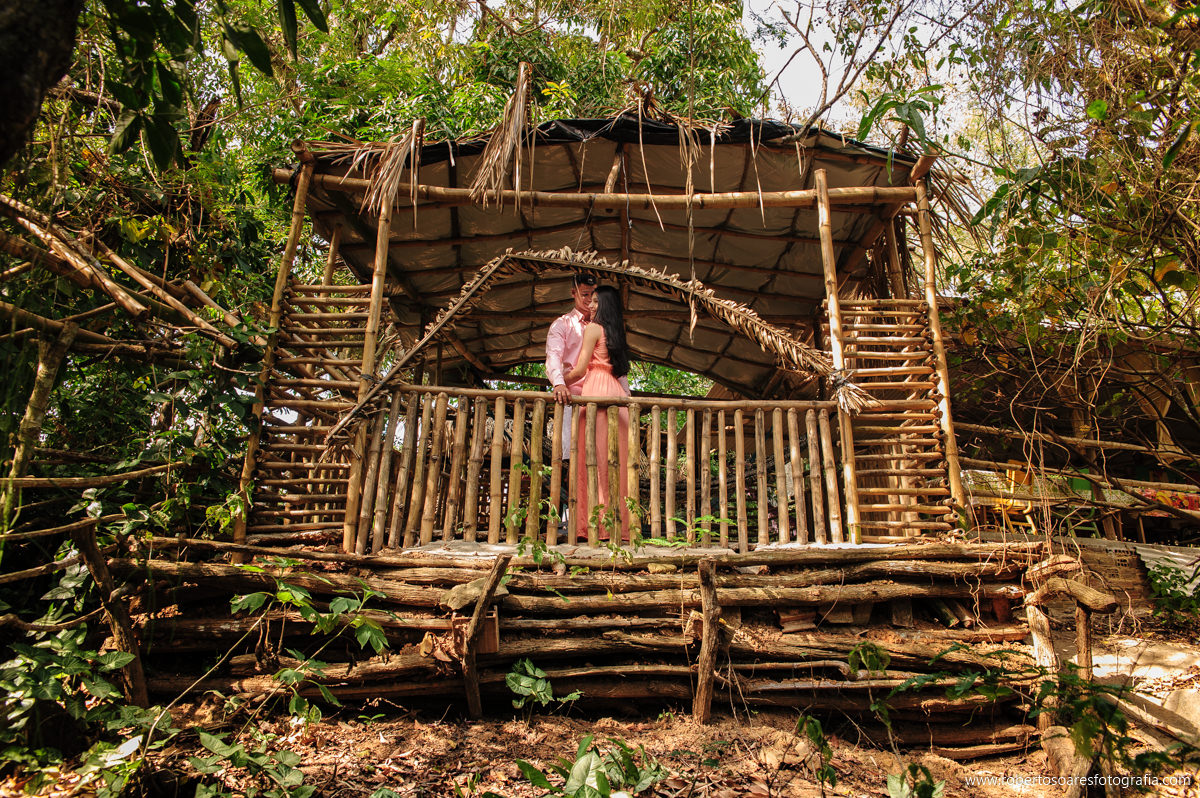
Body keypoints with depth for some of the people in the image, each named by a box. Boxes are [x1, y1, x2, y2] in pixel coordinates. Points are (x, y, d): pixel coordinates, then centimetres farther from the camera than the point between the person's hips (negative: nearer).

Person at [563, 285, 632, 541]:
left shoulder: (593, 328, -1)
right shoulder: (615, 332, 21)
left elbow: (581, 369, -5)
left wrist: (560, 382, 12)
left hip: (597, 392, -8)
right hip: (617, 392, 8)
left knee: (595, 457, -9)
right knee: (614, 458, 6)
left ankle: (598, 521, -11)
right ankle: (617, 519, 6)